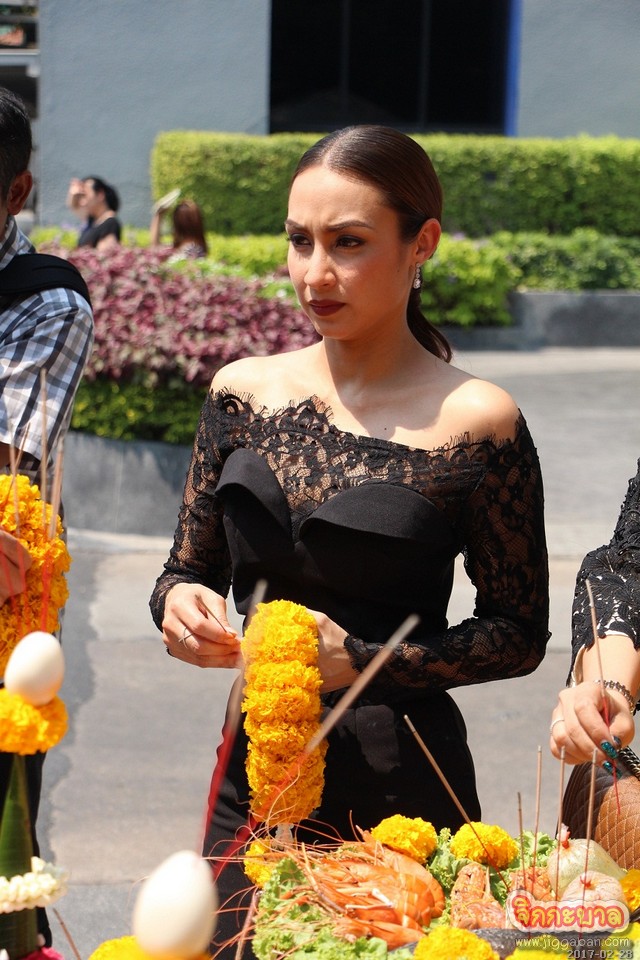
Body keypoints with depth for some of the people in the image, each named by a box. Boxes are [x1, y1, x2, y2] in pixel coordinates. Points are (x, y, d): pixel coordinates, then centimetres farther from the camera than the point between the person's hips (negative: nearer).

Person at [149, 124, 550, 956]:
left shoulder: (477, 422, -8)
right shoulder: (244, 391, 5)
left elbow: (520, 634, -4)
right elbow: (186, 570, 13)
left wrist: (361, 661, -16)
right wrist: (181, 606, -10)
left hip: (400, 796, -4)